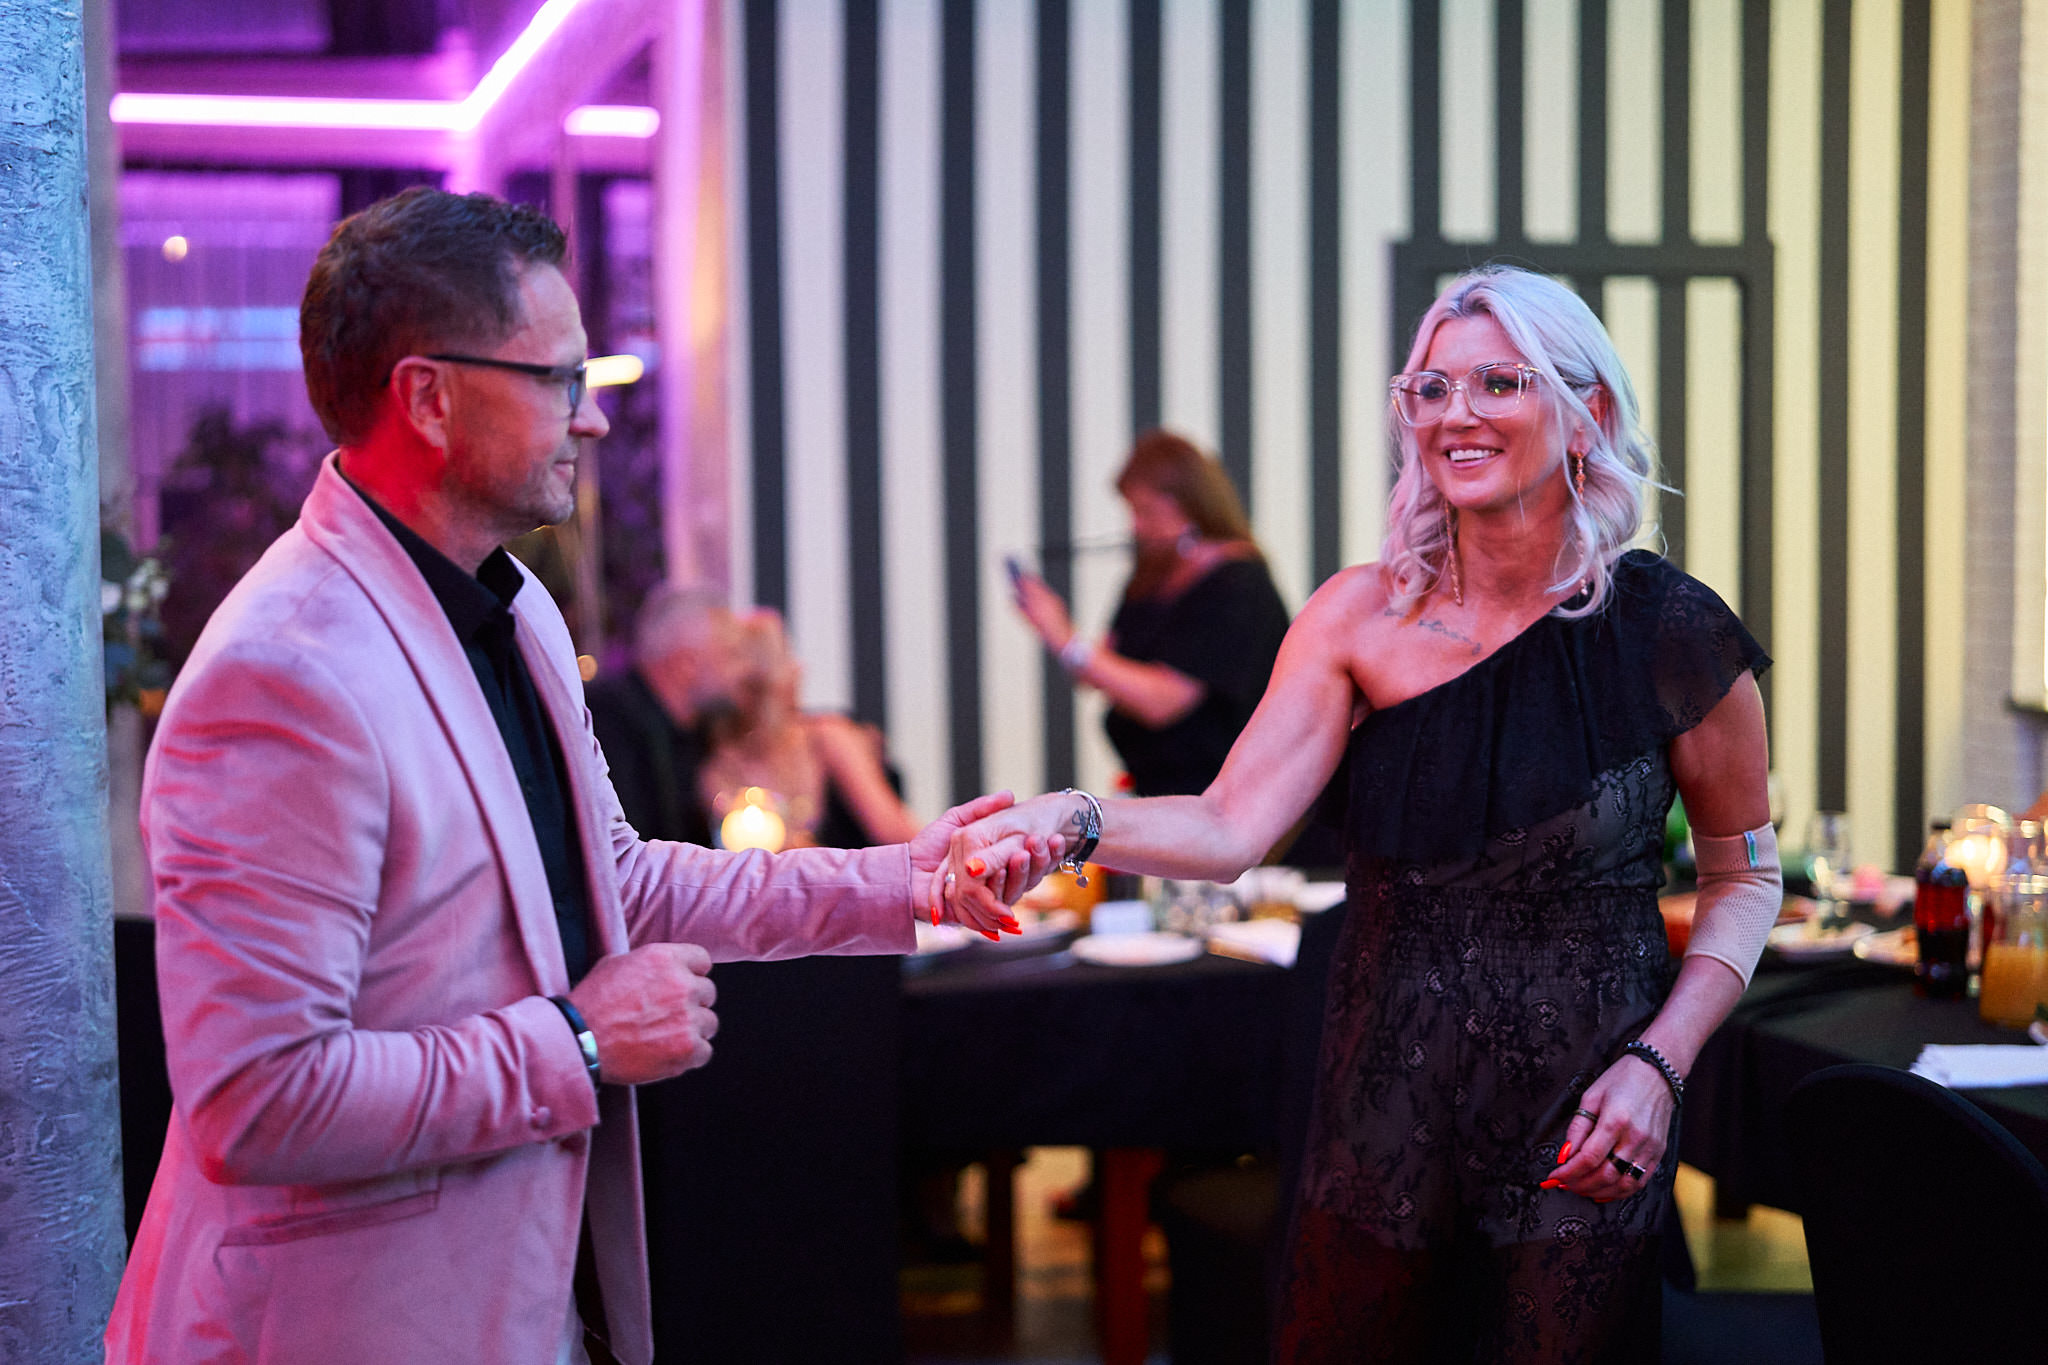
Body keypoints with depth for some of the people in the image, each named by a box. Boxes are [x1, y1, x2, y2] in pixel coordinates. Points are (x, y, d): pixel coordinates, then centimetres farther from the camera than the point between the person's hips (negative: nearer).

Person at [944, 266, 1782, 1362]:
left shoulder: (1669, 633, -8)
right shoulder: (1363, 616, -4)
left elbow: (1743, 877, 3)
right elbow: (1228, 829, -14)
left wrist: (1658, 1064, -9)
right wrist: (1070, 821, -32)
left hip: (1579, 1123, -2)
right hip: (1387, 1098, 2)